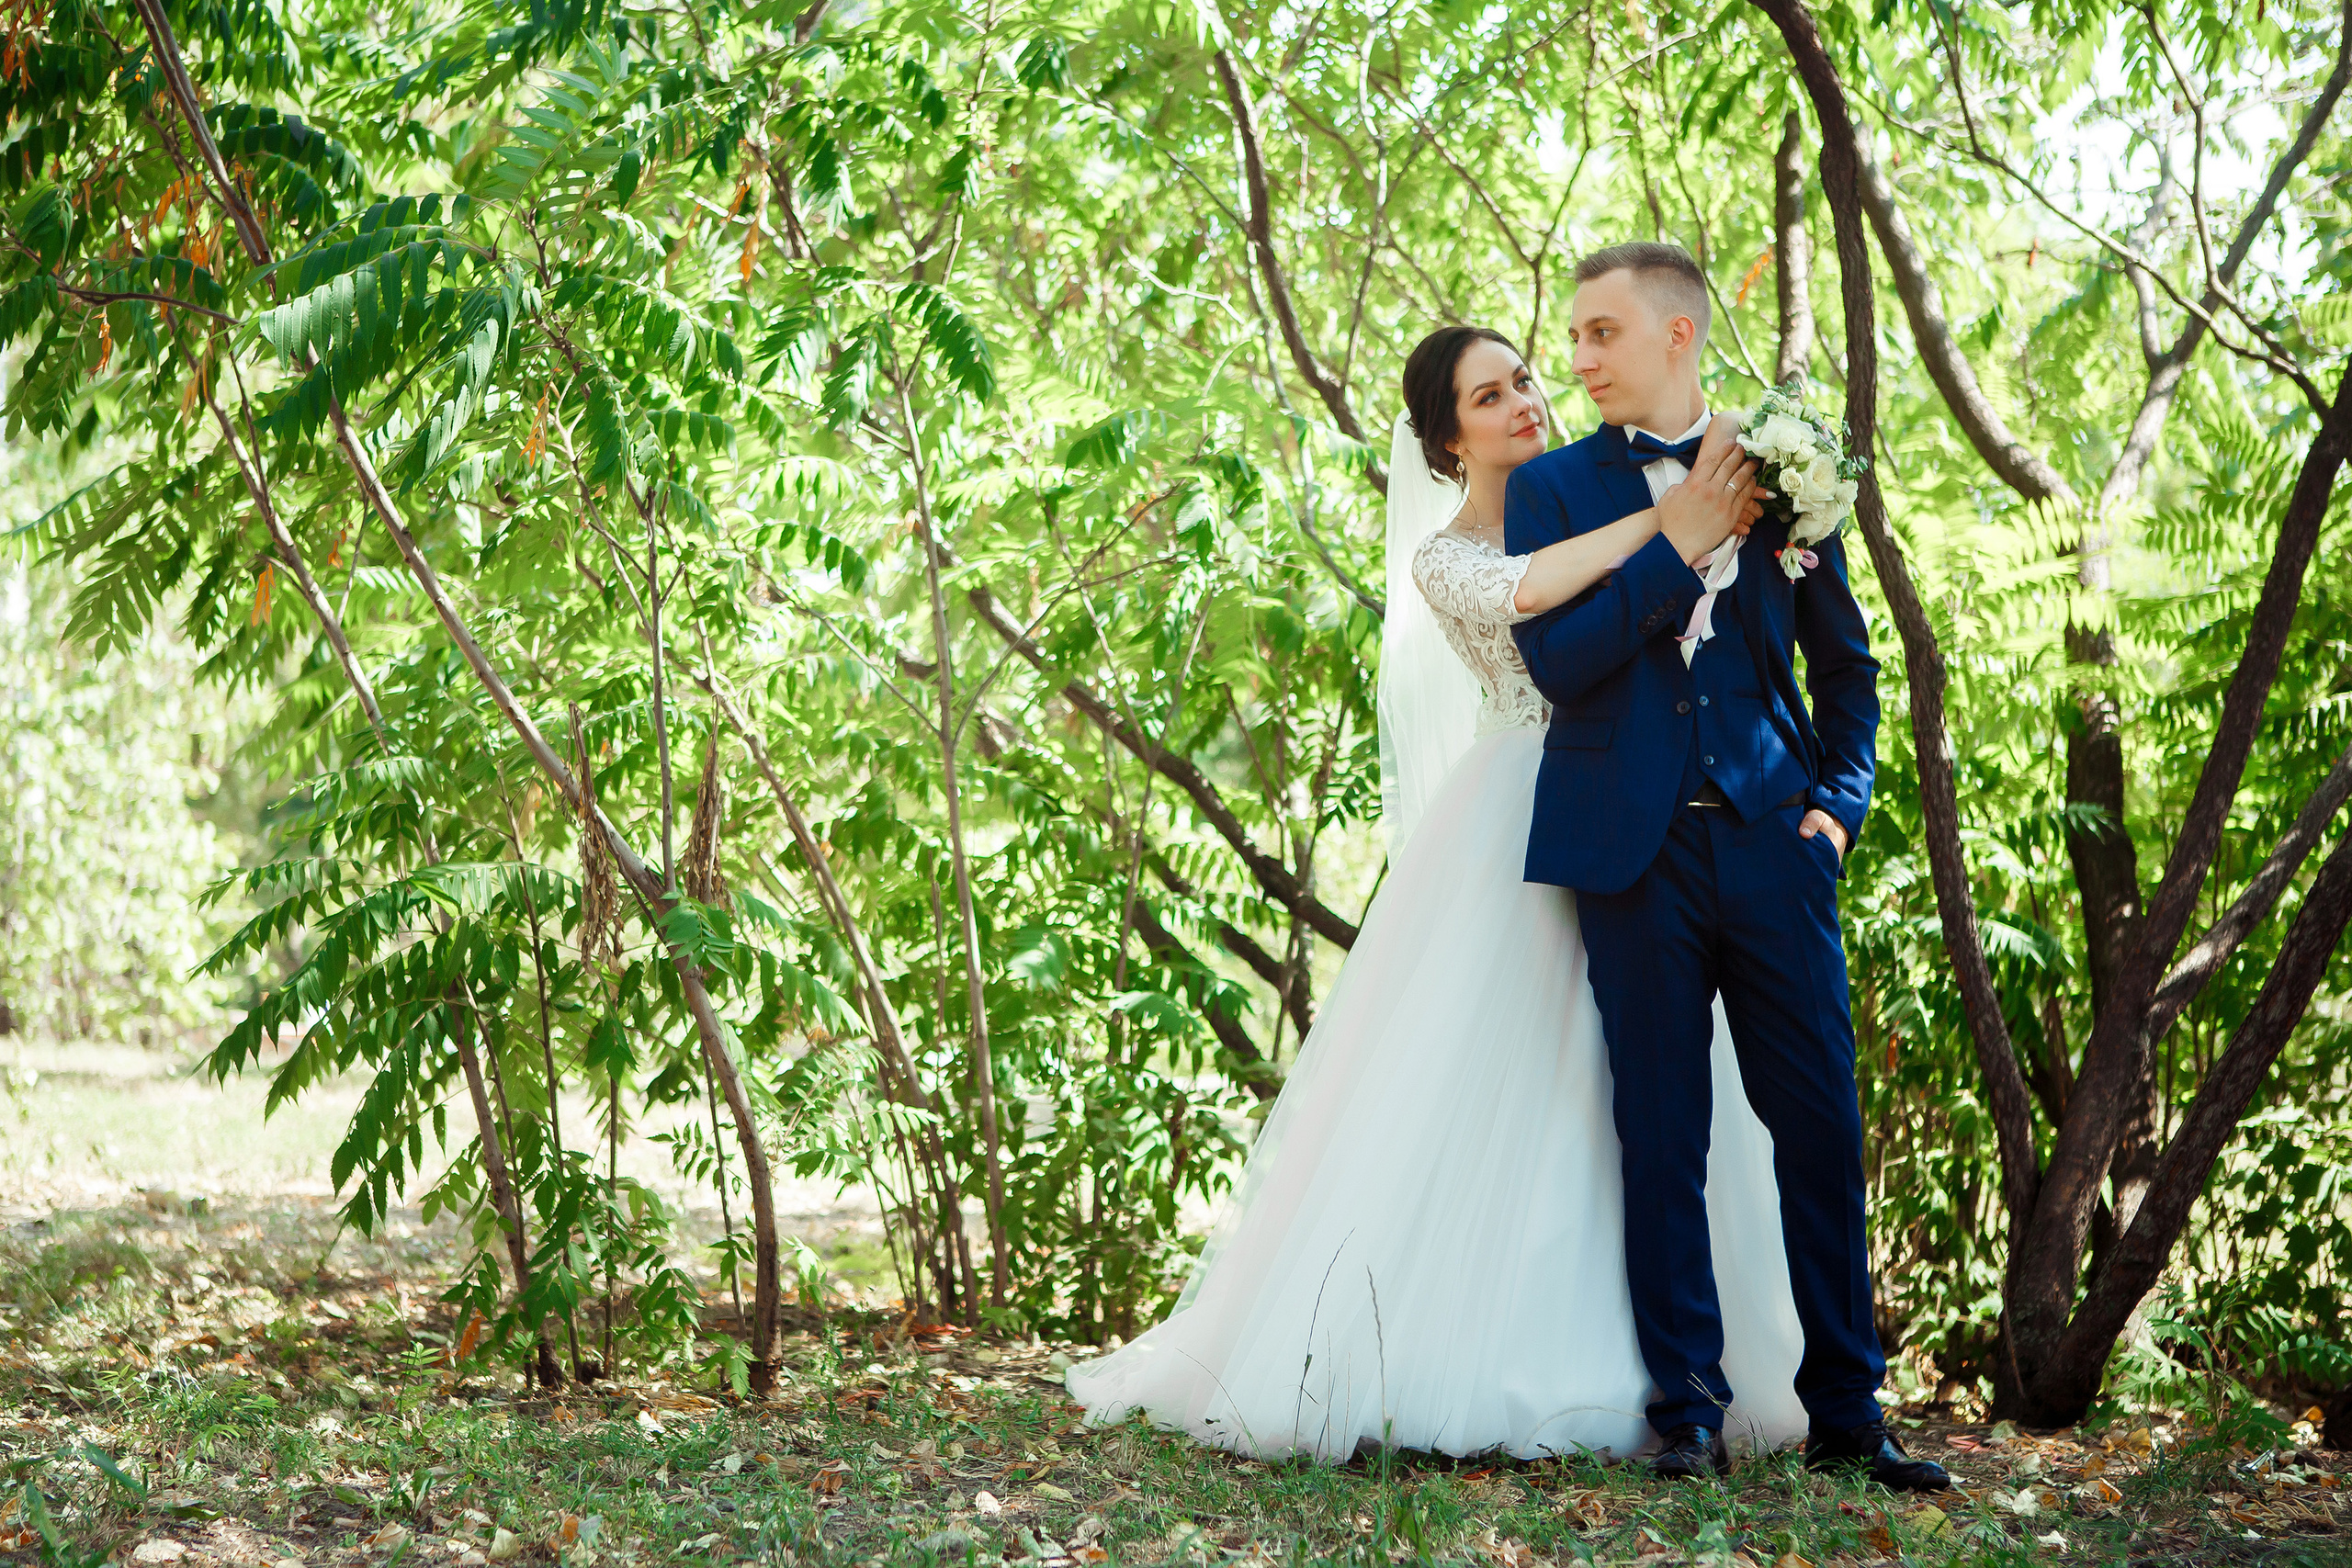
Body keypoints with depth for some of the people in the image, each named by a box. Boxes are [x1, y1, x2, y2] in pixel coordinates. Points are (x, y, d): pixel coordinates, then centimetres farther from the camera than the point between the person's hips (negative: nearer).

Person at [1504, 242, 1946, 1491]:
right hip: (1637, 856, -1)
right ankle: (1688, 1412, 11)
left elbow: (1844, 661, 16)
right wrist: (1684, 539, -11)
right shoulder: (1553, 487, 6)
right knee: (1663, 1143, 3)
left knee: (1822, 1130, 3)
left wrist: (1840, 799, 3)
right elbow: (1558, 663, -8)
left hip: (1773, 842, 1)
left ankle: (1846, 1414, 12)